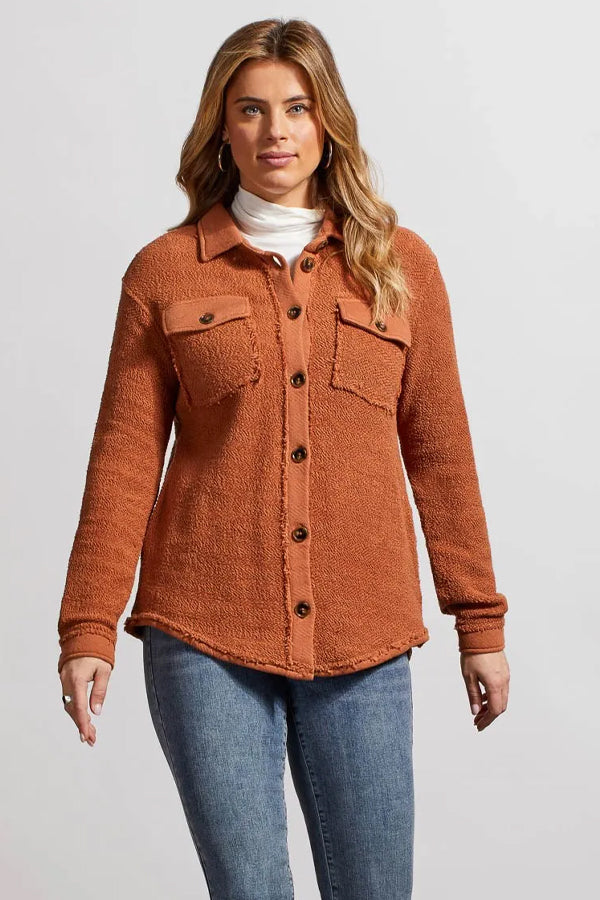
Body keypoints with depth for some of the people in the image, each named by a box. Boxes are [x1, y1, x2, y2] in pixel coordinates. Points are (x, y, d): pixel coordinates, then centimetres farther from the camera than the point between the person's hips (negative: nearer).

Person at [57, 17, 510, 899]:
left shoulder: (401, 264, 7)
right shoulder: (164, 271, 3)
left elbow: (440, 451, 9)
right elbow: (124, 457, 2)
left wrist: (481, 623, 9)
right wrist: (88, 628, -3)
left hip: (361, 640, 2)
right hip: (204, 637, -1)